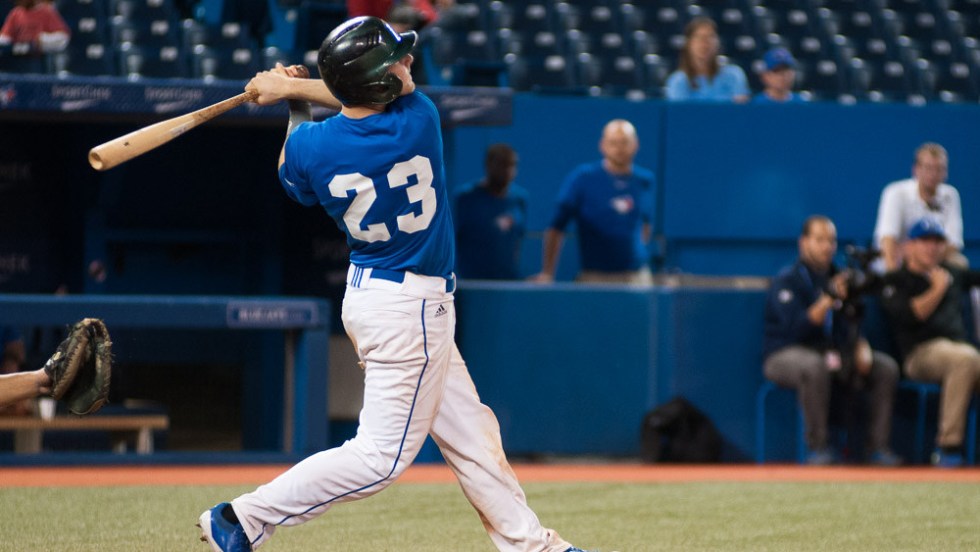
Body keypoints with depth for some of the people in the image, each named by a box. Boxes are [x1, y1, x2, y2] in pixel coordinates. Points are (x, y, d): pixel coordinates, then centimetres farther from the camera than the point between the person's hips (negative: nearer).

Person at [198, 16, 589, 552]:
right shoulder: (417, 120, -21)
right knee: (381, 455, -2)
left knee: (470, 434, 16)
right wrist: (293, 88, 2)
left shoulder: (310, 146, -11)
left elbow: (296, 183, 13)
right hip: (412, 309, -7)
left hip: (367, 292, 7)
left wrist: (295, 107, 18)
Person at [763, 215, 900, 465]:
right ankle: (818, 448, -31)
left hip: (834, 353, 7)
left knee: (886, 367, -10)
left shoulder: (838, 278, 13)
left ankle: (878, 447, -12)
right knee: (813, 366, -40)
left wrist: (862, 348, -8)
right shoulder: (787, 281, -8)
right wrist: (828, 299, -29)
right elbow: (796, 328, -22)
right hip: (786, 354, -7)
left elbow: (852, 325, 14)